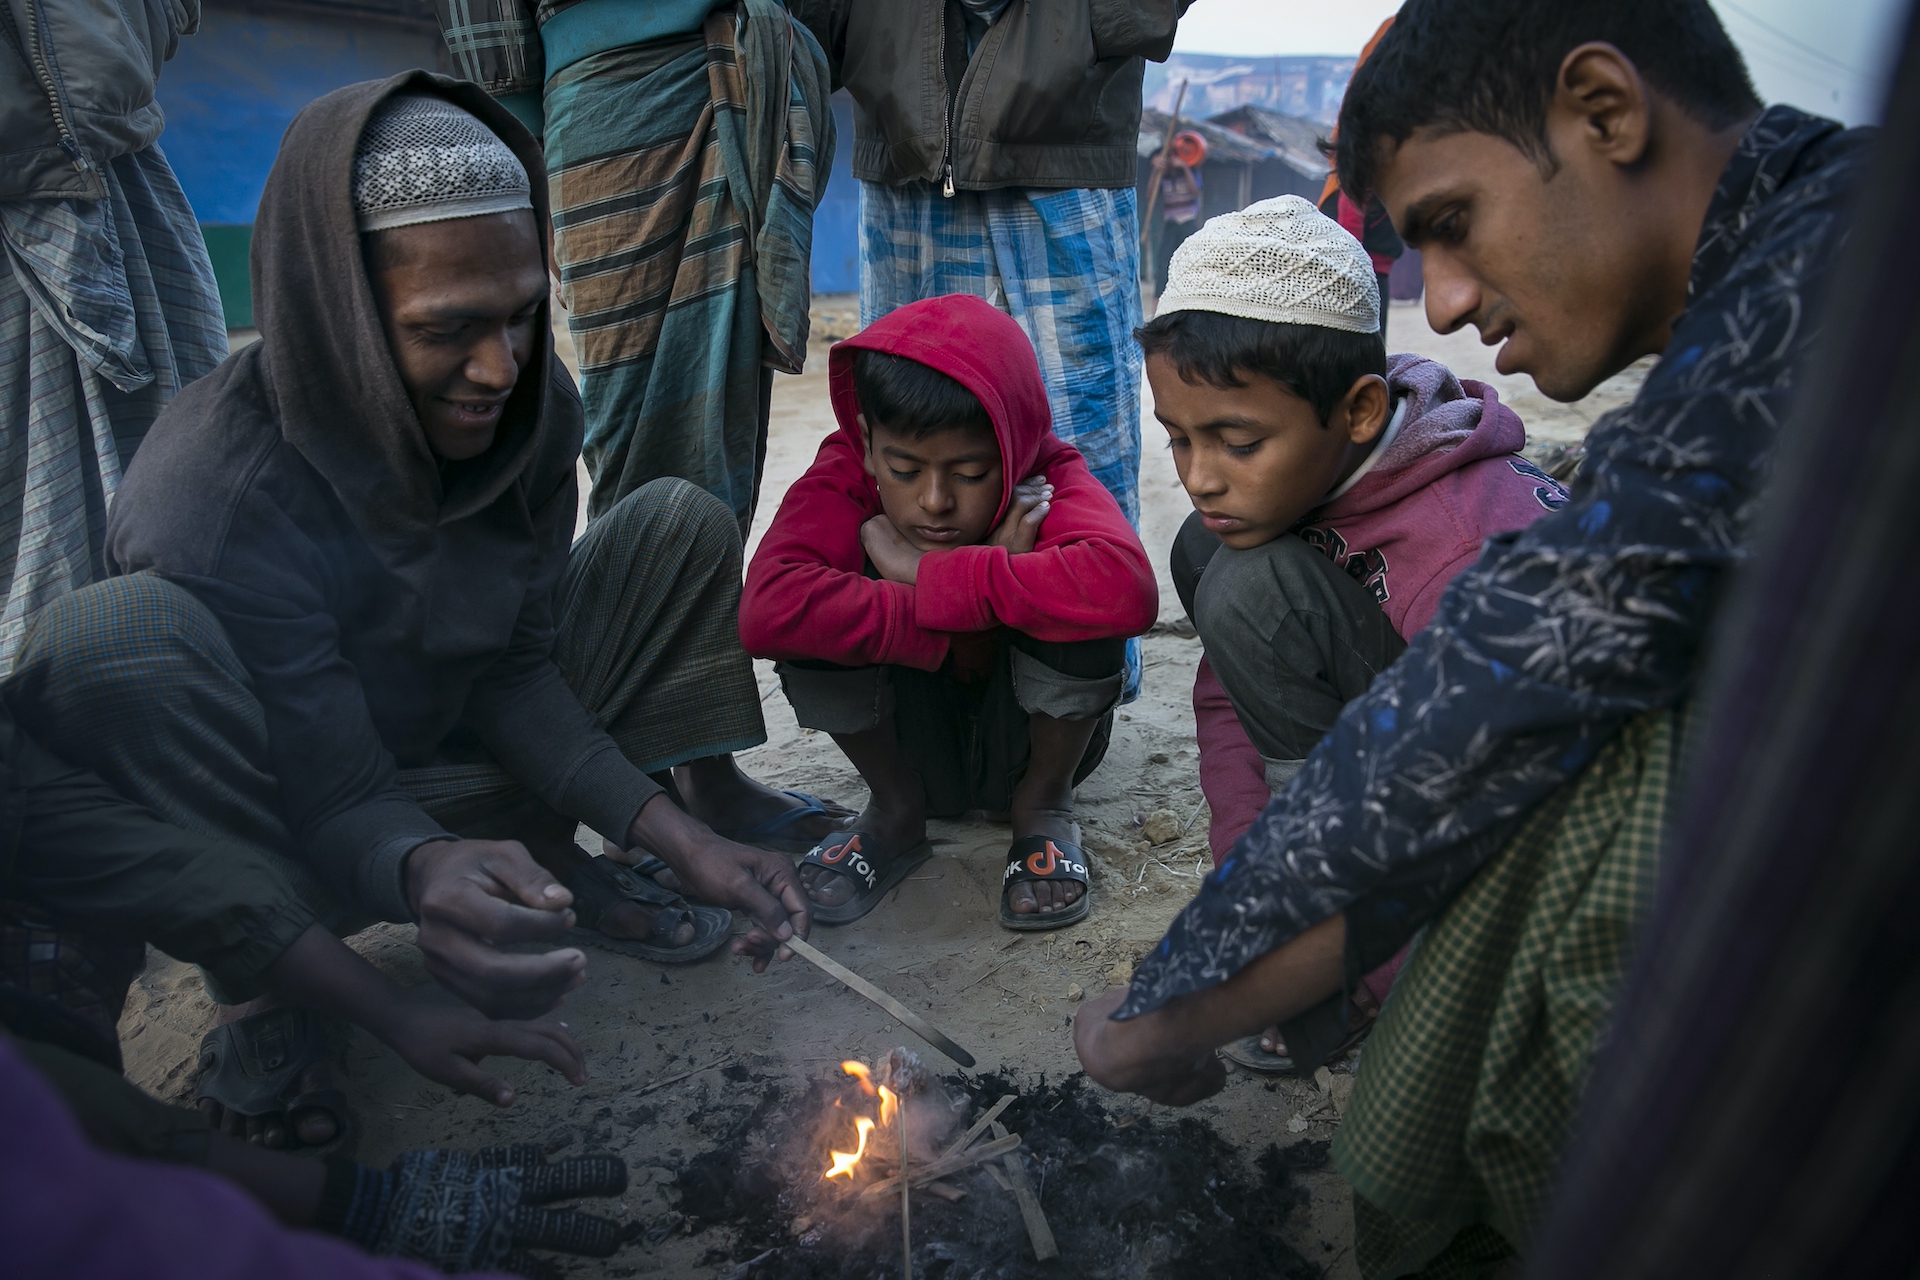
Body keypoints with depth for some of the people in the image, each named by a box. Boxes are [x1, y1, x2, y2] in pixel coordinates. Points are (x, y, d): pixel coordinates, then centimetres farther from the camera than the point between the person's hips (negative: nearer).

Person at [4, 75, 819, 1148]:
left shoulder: (532, 408, -14)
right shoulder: (220, 492, -30)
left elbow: (518, 668, -11)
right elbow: (339, 802, -26)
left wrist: (674, 834, -24)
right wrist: (426, 876, -51)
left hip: (466, 759, 5)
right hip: (302, 829, -4)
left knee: (681, 523, -4)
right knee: (110, 640, -35)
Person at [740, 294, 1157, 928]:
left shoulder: (1049, 478, -22)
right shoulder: (844, 478, -19)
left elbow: (1126, 589, -46)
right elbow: (765, 611, -40)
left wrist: (927, 574, -39)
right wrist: (982, 591, -38)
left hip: (1032, 737, -1)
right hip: (911, 744, 1)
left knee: (1072, 601, -32)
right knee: (827, 605, -28)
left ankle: (1043, 804, -3)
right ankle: (896, 810, -1)